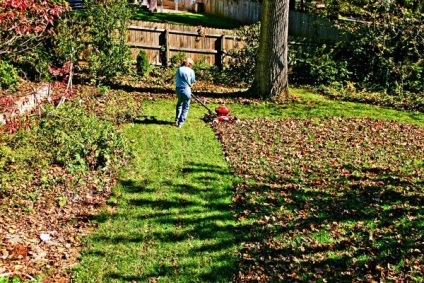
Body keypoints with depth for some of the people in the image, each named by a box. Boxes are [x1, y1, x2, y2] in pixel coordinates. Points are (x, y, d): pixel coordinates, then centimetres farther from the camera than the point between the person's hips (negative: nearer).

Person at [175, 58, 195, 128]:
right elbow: (192, 82, 1)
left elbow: (176, 79, 9)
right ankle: (181, 123, 5)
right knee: (185, 107, 8)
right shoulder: (191, 71, -3)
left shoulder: (179, 69, 7)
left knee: (179, 104, 25)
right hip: (186, 89, -4)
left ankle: (177, 120, 25)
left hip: (178, 89, 4)